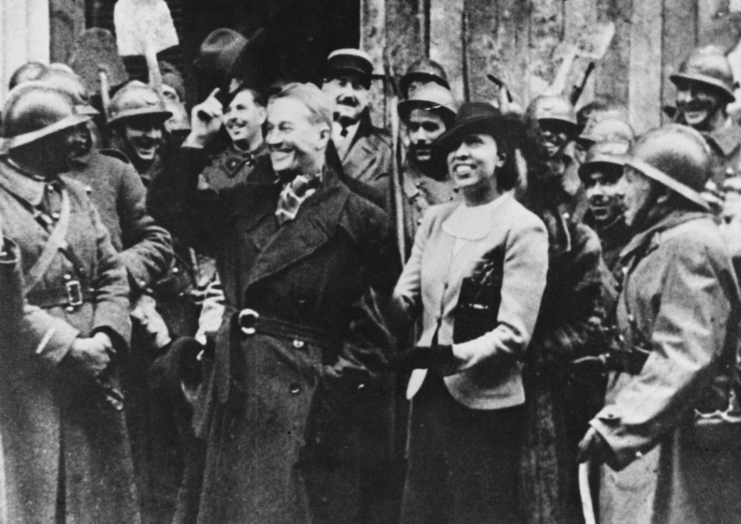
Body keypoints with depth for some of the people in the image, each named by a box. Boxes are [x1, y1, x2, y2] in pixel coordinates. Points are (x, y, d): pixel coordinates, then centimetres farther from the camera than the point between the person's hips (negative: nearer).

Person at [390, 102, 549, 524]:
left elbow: (514, 332, -15)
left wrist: (461, 356, -29)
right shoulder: (435, 220, 11)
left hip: (485, 401, -6)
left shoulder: (523, 228, -9)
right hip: (428, 393, 6)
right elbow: (404, 299, 9)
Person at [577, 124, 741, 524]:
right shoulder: (660, 243, 17)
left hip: (677, 441, -10)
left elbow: (685, 360, -25)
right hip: (650, 432, 10)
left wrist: (615, 428, -27)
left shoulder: (689, 246, -15)